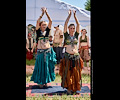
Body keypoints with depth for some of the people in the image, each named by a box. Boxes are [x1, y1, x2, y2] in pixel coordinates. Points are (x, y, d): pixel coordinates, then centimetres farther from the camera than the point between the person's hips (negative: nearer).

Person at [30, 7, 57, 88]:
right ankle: (40, 82, 15)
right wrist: (42, 13, -16)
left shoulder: (47, 31, 7)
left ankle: (46, 81, 21)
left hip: (48, 51, 3)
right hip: (40, 51, -3)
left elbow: (50, 21, 0)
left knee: (47, 66, 8)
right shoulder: (38, 31, 0)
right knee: (41, 66, 2)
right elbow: (37, 22, -13)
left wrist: (46, 13, -6)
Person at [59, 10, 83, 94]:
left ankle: (75, 87, 18)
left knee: (76, 73, 5)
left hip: (76, 56, 2)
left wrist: (75, 15, 1)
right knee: (68, 73, 1)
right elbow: (65, 24, -4)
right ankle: (69, 88, 12)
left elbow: (78, 24, 1)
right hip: (68, 56, -2)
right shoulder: (66, 35, 3)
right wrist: (69, 15, -2)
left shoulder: (76, 35, 8)